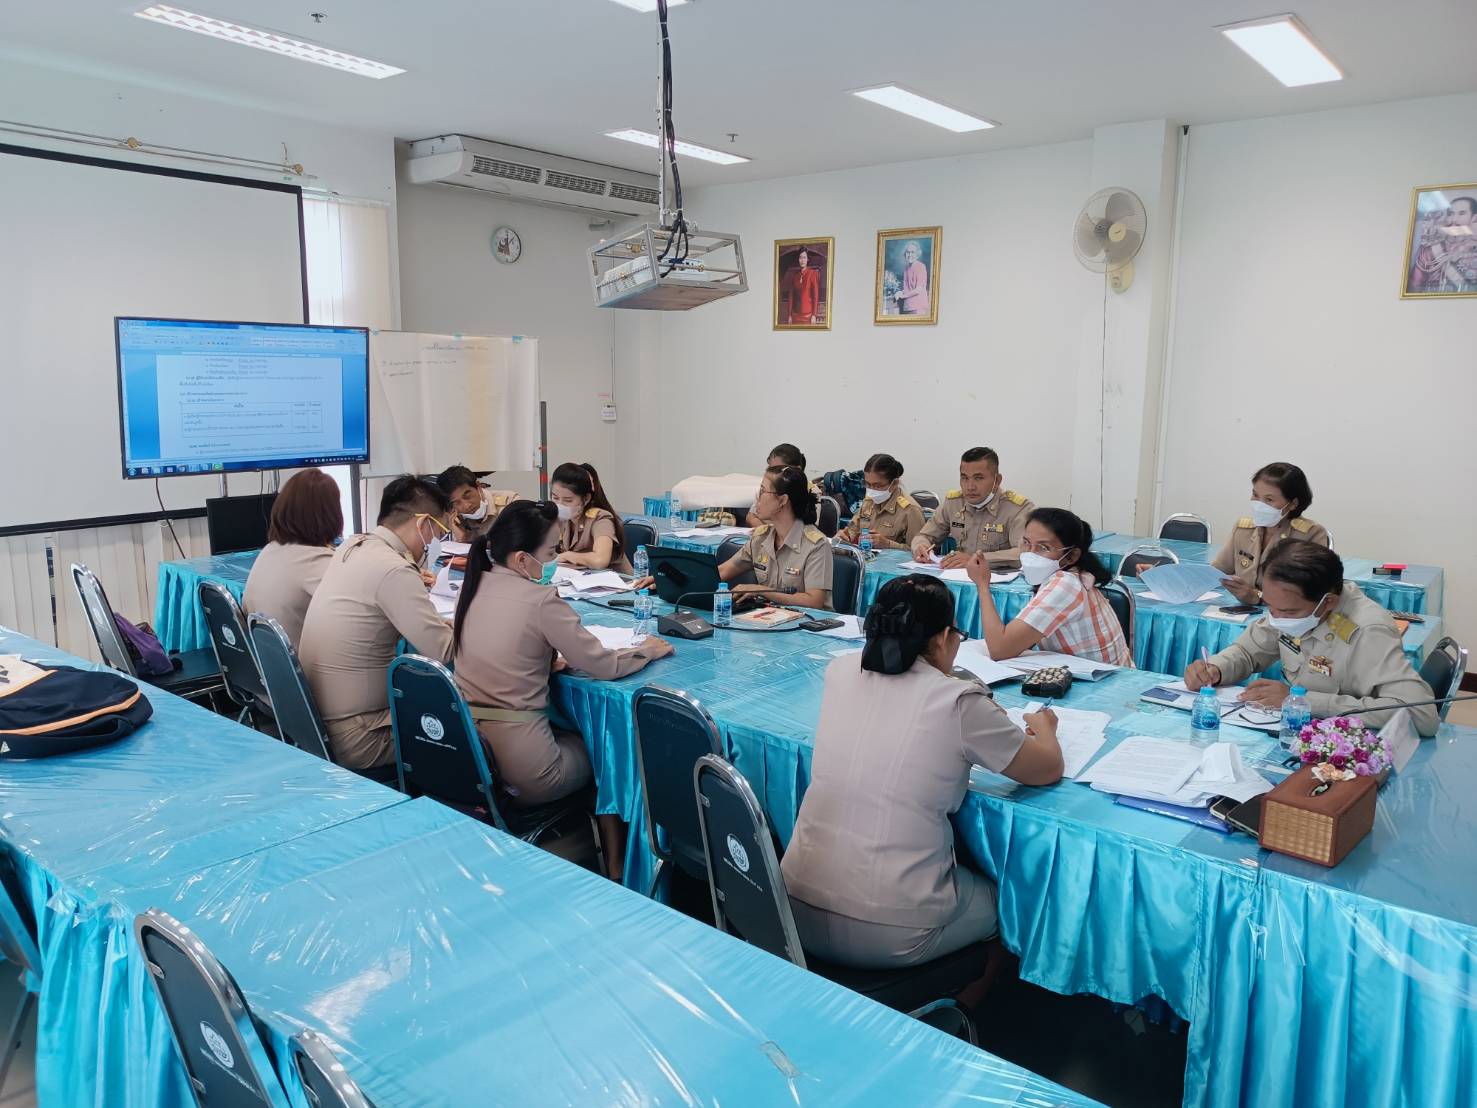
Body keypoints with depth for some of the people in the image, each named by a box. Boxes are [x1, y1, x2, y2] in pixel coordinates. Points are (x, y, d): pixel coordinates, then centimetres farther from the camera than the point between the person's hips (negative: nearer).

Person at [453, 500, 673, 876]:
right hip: (521, 772, -6)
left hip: (464, 757, 6)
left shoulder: (474, 587, 2)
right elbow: (604, 666, -11)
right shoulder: (541, 600, -19)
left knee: (571, 733, 31)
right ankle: (615, 868, 32)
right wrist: (648, 650, 6)